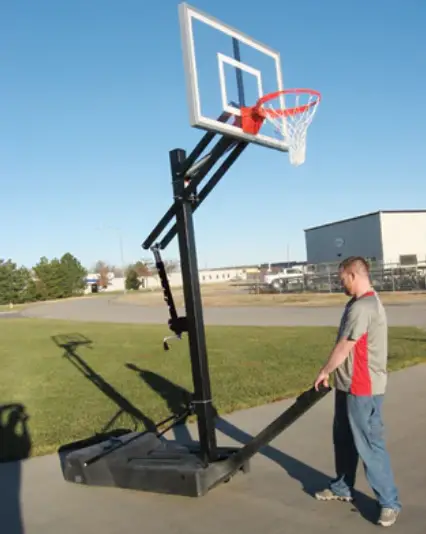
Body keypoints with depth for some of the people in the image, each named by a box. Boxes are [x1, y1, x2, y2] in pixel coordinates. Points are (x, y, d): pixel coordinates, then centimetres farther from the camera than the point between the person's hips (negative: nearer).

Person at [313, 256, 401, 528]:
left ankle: (389, 502, 15)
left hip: (362, 389, -11)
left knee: (370, 446, 1)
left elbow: (344, 347, -18)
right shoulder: (366, 302, 10)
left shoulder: (362, 307, -24)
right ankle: (343, 488, 35)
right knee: (344, 439, 20)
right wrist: (333, 372, 13)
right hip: (349, 385, 11)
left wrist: (324, 371, -3)